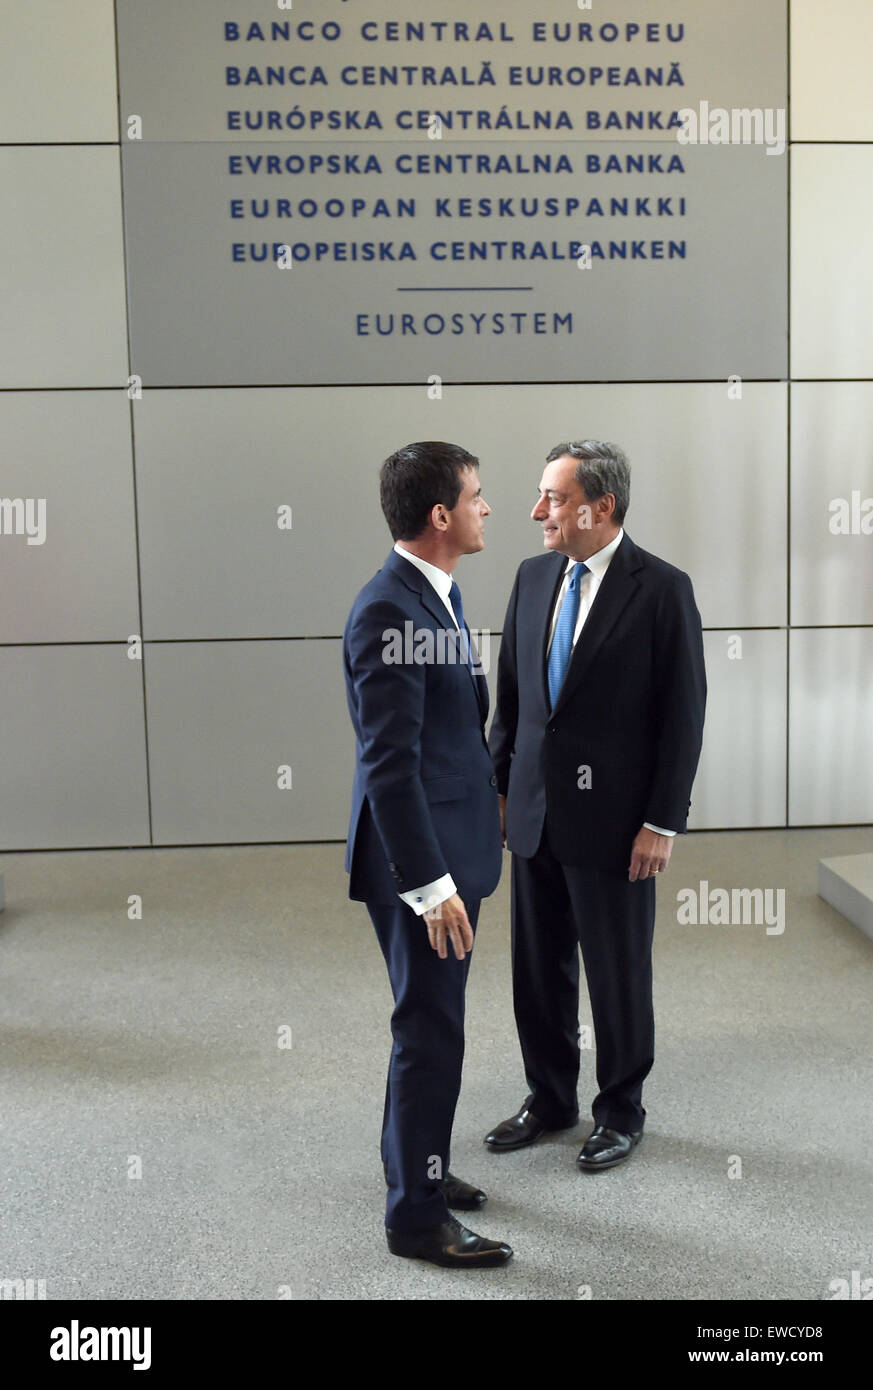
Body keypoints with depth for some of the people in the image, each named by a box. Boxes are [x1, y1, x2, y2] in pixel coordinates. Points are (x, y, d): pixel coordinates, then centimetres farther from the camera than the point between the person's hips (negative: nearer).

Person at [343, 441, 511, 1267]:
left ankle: (417, 1165, 39)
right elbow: (389, 764, -25)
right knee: (431, 1030, 2)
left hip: (452, 842, 10)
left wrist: (486, 818, 20)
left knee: (432, 1020, 21)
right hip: (420, 856, -10)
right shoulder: (389, 610, -22)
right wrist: (430, 883, -24)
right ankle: (416, 1214, 19)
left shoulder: (438, 593, 9)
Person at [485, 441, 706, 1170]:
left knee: (618, 973, 10)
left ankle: (621, 1110, 30)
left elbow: (684, 714, -10)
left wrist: (663, 823, -12)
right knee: (538, 967, 16)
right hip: (534, 811, 5)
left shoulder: (663, 588, -11)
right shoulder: (533, 576, 5)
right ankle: (550, 1098, 35)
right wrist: (499, 784, 9)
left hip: (612, 820, -5)